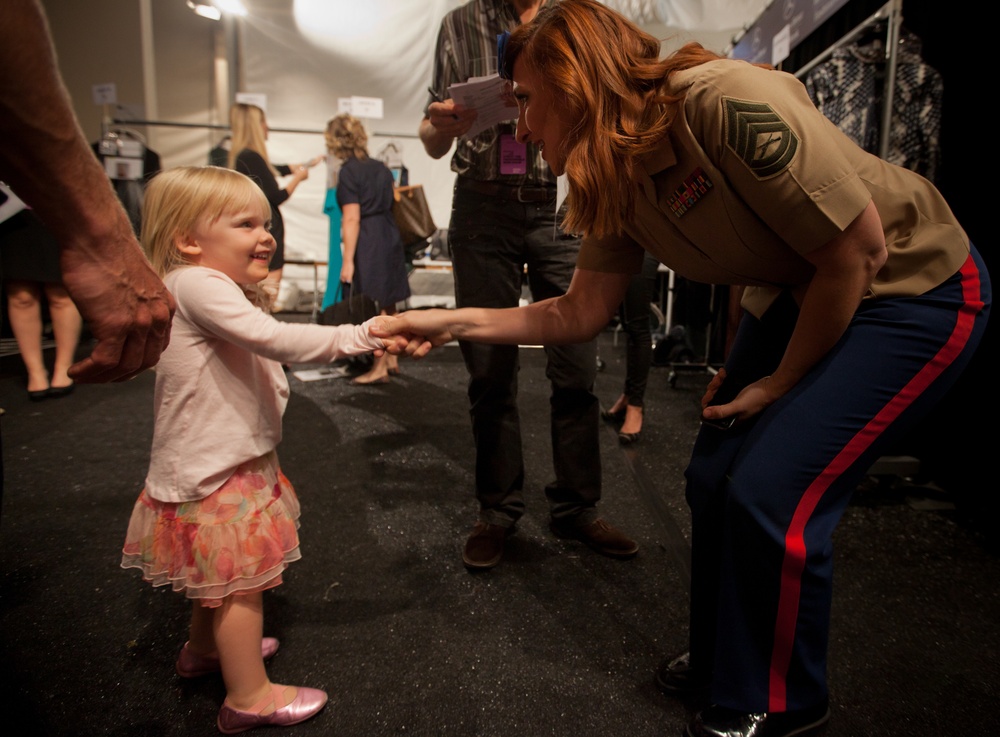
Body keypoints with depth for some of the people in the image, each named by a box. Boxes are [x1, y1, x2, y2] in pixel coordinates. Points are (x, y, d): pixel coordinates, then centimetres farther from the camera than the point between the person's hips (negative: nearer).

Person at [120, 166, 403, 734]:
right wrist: (360, 336, -33)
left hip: (224, 459, 10)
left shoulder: (221, 289, 12)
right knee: (242, 579, 1)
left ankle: (205, 648, 47)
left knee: (221, 573, 26)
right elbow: (274, 339, -34)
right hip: (212, 470, -10)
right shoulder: (196, 284, -23)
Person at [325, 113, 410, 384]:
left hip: (368, 243, -8)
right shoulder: (380, 167, 11)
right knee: (388, 304, 15)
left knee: (374, 308, -2)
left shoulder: (348, 172, -10)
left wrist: (348, 260, -15)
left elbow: (352, 219, -15)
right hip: (390, 237, 8)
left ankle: (379, 368, 4)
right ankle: (392, 361, 25)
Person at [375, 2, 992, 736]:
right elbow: (579, 313, 0)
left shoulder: (727, 103, -30)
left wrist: (780, 383, -13)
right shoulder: (619, 184, -5)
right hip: (797, 296, 8)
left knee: (775, 496, -13)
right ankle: (722, 658, 30)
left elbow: (860, 249, -24)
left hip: (915, 289, -7)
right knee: (715, 478, 5)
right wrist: (452, 322, -5)